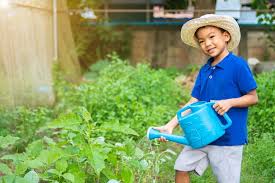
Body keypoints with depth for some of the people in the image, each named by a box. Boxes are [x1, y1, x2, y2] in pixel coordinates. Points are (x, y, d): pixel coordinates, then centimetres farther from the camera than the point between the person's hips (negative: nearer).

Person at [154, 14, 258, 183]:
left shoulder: (238, 65, -12)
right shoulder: (204, 70, 6)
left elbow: (253, 98, -9)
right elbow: (193, 103, 4)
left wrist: (230, 102, -26)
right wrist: (170, 126, -3)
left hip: (229, 137, -6)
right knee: (181, 168, 9)